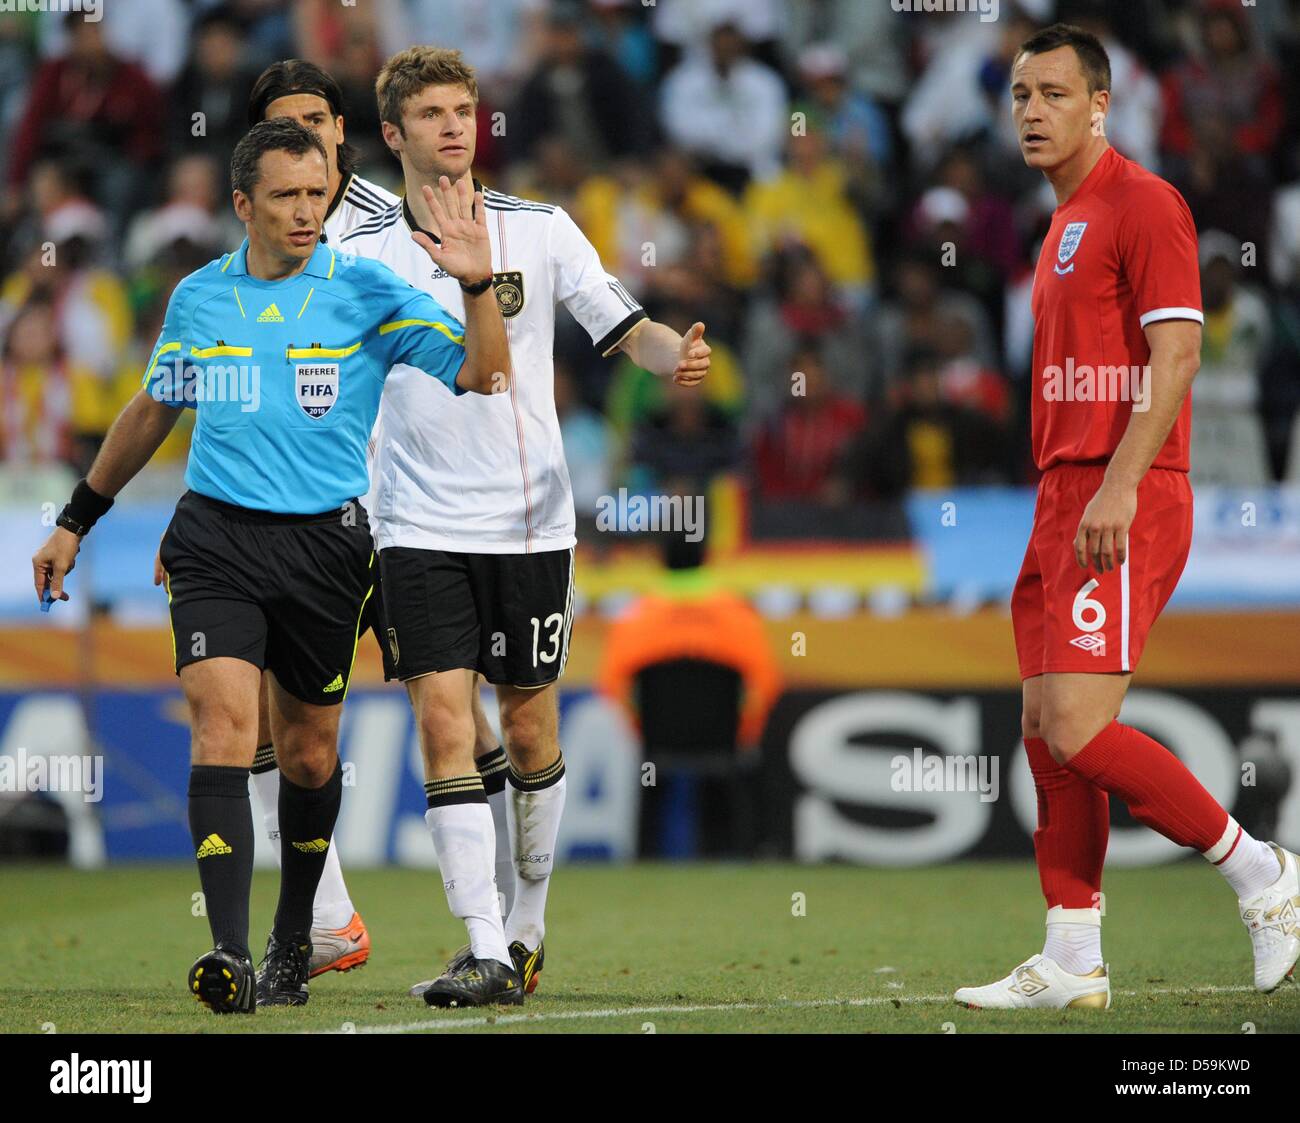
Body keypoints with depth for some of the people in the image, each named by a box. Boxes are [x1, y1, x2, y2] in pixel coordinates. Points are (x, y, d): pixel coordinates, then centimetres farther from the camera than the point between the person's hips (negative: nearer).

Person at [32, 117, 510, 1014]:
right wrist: (77, 520, 27)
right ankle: (231, 953, -23)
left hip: (325, 544, 0)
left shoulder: (369, 293, -1)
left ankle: (295, 934, 32)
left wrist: (477, 285, -24)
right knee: (224, 727, -17)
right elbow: (152, 410, 23)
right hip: (215, 538, 0)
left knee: (309, 754, 9)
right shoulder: (197, 298, 7)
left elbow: (483, 375, -7)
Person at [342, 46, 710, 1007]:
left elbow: (623, 328, 1)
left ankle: (528, 920, 26)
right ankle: (486, 952, -12)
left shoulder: (541, 231, 2)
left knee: (530, 731, 6)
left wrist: (675, 353, -21)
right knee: (443, 721, -11)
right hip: (420, 527, 0)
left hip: (530, 522, 0)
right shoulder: (361, 256, 3)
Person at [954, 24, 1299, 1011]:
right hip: (1064, 500, 9)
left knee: (1078, 731, -16)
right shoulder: (1067, 223, 21)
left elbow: (1176, 353, -16)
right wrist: (1062, 503, 19)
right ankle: (1072, 965, 8)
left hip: (1123, 505, -9)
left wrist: (1120, 486, -23)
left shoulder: (1141, 203, -8)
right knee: (1046, 735, 5)